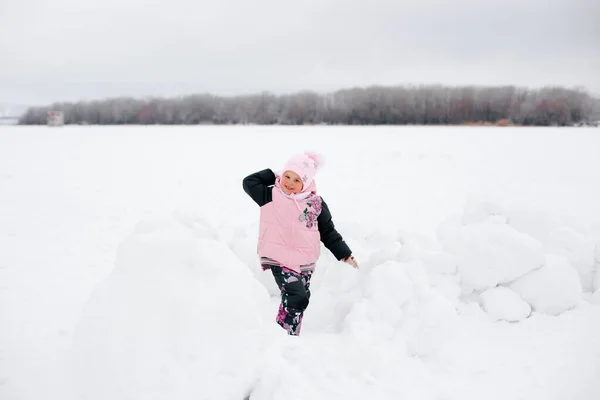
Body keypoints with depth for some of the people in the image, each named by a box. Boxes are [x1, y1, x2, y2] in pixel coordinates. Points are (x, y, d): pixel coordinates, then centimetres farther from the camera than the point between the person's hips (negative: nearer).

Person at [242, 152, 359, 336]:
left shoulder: (317, 204, 4)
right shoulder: (272, 196, -4)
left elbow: (328, 233, 11)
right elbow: (249, 182, -7)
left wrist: (345, 254, 7)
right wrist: (273, 175, 0)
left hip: (305, 262, 5)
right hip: (279, 260, -4)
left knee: (298, 302, 13)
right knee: (297, 298, -19)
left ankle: (290, 335, 31)